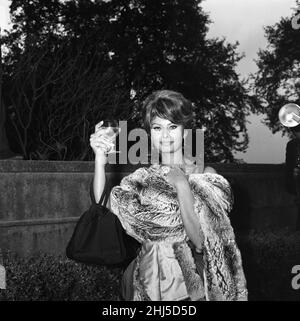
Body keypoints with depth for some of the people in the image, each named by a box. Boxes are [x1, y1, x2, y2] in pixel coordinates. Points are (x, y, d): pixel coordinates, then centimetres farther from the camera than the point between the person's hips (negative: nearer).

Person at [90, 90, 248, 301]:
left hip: (191, 283, -2)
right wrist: (100, 160, -21)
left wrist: (182, 185, -21)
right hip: (149, 284, 3)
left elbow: (201, 241, -17)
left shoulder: (205, 175, -7)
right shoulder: (142, 178, 1)